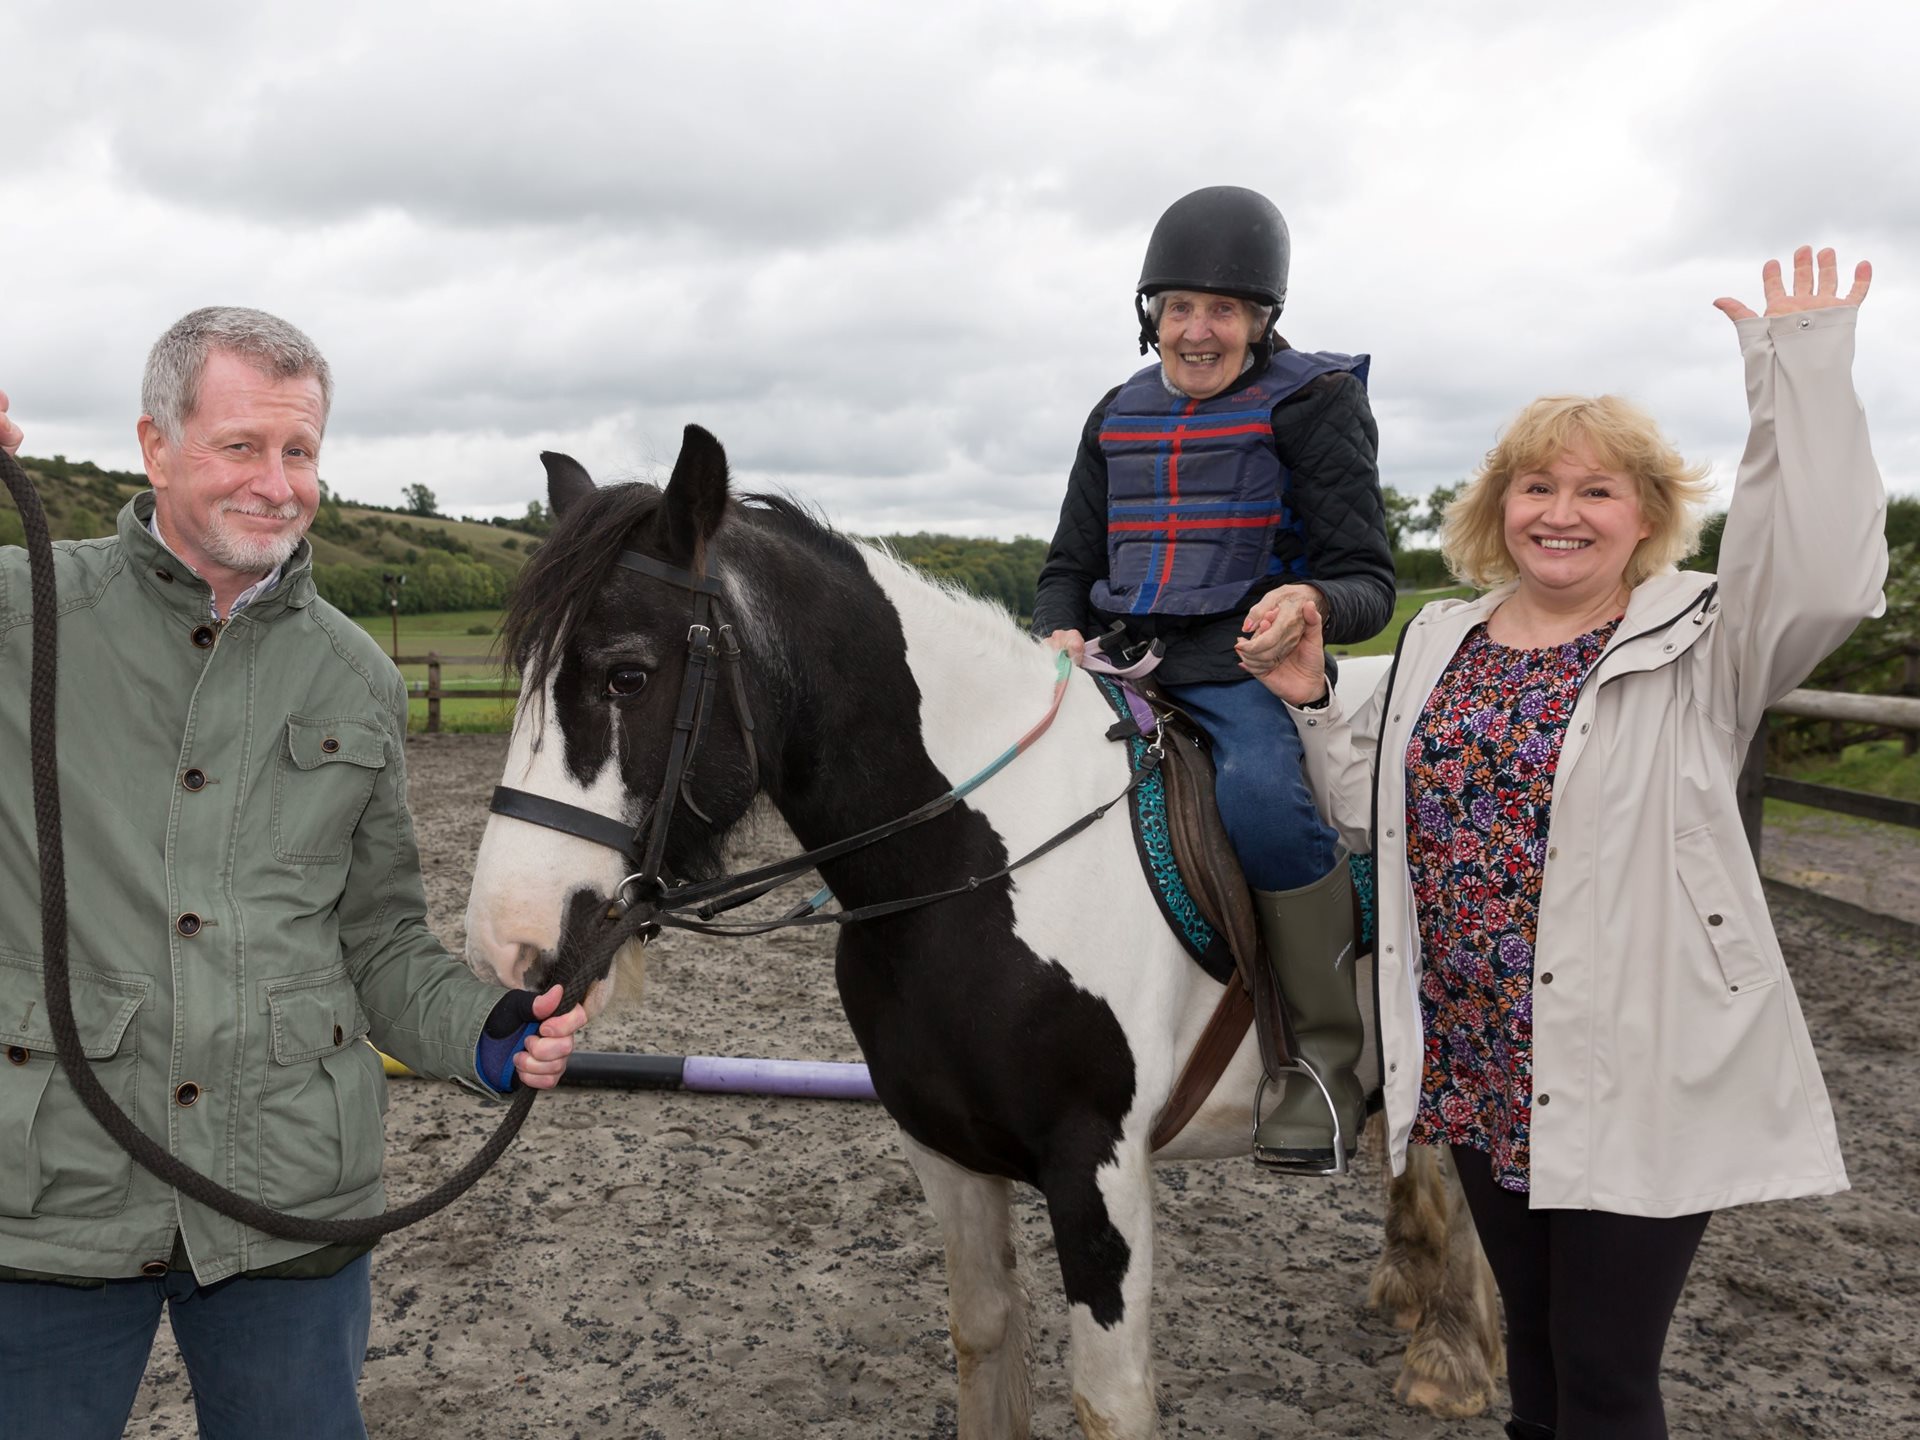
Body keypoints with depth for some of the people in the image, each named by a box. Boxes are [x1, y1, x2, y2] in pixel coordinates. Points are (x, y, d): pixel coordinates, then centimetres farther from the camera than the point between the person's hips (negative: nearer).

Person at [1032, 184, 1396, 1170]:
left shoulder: (1311, 404, 0)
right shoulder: (1118, 417, 15)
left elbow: (1369, 584, -5)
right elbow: (1069, 566, 19)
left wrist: (1309, 601, -29)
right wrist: (1062, 635, -5)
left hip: (1248, 663, -6)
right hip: (1124, 660, 6)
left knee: (1259, 795, -34)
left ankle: (1338, 1050, -17)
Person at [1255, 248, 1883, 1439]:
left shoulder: (1701, 645, -6)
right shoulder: (1441, 644, 9)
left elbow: (1824, 575, -26)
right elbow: (1373, 809, 13)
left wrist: (1802, 374, -26)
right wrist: (1308, 702, -2)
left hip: (1640, 1083, -5)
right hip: (1481, 1069, 5)